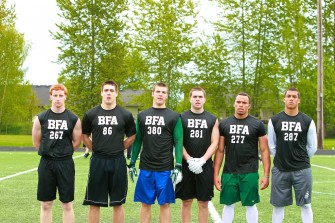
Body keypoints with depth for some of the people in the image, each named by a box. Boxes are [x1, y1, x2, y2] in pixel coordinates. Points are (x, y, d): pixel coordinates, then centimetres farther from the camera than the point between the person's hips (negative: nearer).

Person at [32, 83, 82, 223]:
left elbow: (77, 142, 7)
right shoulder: (41, 118, 1)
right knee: (46, 204, 7)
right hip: (46, 163, 1)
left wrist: (64, 152, 9)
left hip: (66, 163, -1)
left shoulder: (73, 119, 0)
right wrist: (50, 152, 10)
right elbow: (36, 142, 8)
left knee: (67, 204, 3)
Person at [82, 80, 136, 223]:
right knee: (94, 203, 5)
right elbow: (85, 135, 12)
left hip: (118, 162, 0)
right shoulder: (91, 114, 2)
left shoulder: (125, 115, 1)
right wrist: (96, 149, 4)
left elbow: (132, 136, 11)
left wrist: (119, 149, 5)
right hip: (97, 161, 0)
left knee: (118, 203, 7)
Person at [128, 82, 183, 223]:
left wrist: (178, 167, -11)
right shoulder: (142, 116, 9)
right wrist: (132, 163, 8)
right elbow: (137, 141, 12)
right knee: (145, 203, 8)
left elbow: (178, 142, -3)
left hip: (165, 169, -2)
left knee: (164, 204, 3)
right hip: (145, 168, 2)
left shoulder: (174, 117, 0)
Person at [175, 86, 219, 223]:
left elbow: (214, 143, 0)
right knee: (186, 201, 6)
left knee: (203, 203, 6)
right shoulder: (182, 118, 3)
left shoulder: (212, 119, 6)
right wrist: (190, 160, -14)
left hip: (205, 166, 1)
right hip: (186, 166, -1)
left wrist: (202, 160, -13)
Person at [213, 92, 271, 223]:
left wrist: (266, 175, -6)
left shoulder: (257, 124, -1)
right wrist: (216, 174, 2)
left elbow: (264, 150, 0)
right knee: (228, 204, 8)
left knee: (250, 205, 5)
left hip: (249, 173, -2)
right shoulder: (224, 124, 5)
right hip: (229, 172, 2)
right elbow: (220, 151, 8)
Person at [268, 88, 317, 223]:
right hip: (280, 170, 0)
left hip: (302, 170, 0)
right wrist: (281, 160, 10)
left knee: (305, 204, 5)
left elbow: (312, 147, 7)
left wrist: (302, 160, 11)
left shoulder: (308, 121, 0)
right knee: (278, 205, 7)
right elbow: (271, 145, 7)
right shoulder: (274, 121, 0)